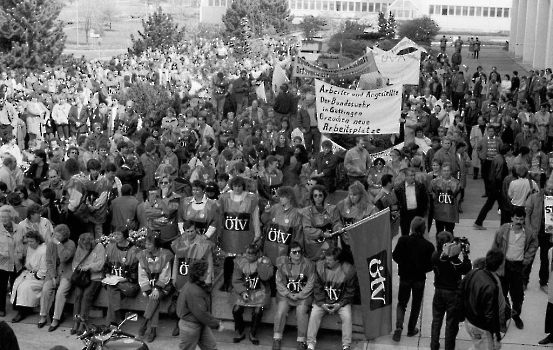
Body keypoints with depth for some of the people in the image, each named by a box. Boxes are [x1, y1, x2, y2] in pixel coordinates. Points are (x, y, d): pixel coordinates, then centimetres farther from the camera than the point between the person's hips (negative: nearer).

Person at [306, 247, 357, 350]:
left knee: (347, 316, -25)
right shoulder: (319, 266, -8)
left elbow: (350, 292, -5)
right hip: (322, 300, 1)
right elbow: (317, 287, -3)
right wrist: (322, 303, -13)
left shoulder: (349, 270, -14)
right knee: (314, 315, -21)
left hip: (341, 301, -1)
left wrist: (340, 304, -15)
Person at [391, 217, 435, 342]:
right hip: (419, 278, -1)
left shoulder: (403, 240, -16)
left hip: (405, 276, 1)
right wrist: (421, 269, 9)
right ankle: (411, 329, 27)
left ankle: (399, 326, -2)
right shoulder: (428, 246, -17)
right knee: (416, 305, 18)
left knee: (402, 303, 17)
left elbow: (395, 256, -7)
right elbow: (430, 266, -11)